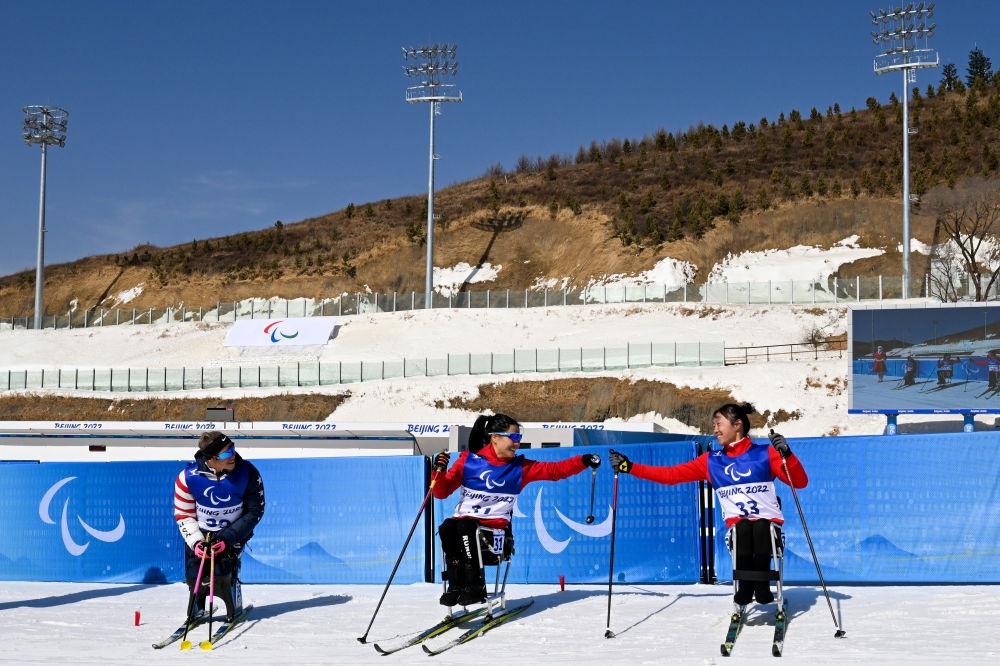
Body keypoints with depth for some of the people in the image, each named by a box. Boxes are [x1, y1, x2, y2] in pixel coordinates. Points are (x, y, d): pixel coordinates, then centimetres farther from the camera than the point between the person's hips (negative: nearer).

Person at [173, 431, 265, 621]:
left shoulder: (247, 473, -19)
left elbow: (255, 511, -12)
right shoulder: (188, 477, -18)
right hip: (200, 533, 1)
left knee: (223, 572, -23)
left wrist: (228, 538, -21)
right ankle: (197, 610, 21)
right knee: (195, 575, -11)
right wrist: (196, 542, -20)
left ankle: (234, 610, 4)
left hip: (234, 532, -1)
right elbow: (183, 515, -6)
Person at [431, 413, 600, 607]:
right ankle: (455, 585, -26)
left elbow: (554, 470, 8)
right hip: (464, 518, 1)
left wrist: (583, 461, -4)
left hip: (496, 526, -1)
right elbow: (442, 493, 8)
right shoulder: (468, 460, 7)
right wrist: (440, 471, -10)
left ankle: (475, 586, -27)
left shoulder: (520, 467, 11)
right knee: (447, 528, -33)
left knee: (465, 527, -33)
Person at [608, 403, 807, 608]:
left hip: (768, 520, -1)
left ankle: (762, 588, -16)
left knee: (760, 528, -35)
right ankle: (744, 588, -17)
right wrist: (630, 467, 7)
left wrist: (786, 455, -18)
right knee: (742, 529, -33)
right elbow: (672, 474, 11)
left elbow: (800, 482, 0)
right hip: (738, 523, 1)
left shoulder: (765, 454, 4)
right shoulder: (711, 461, 13)